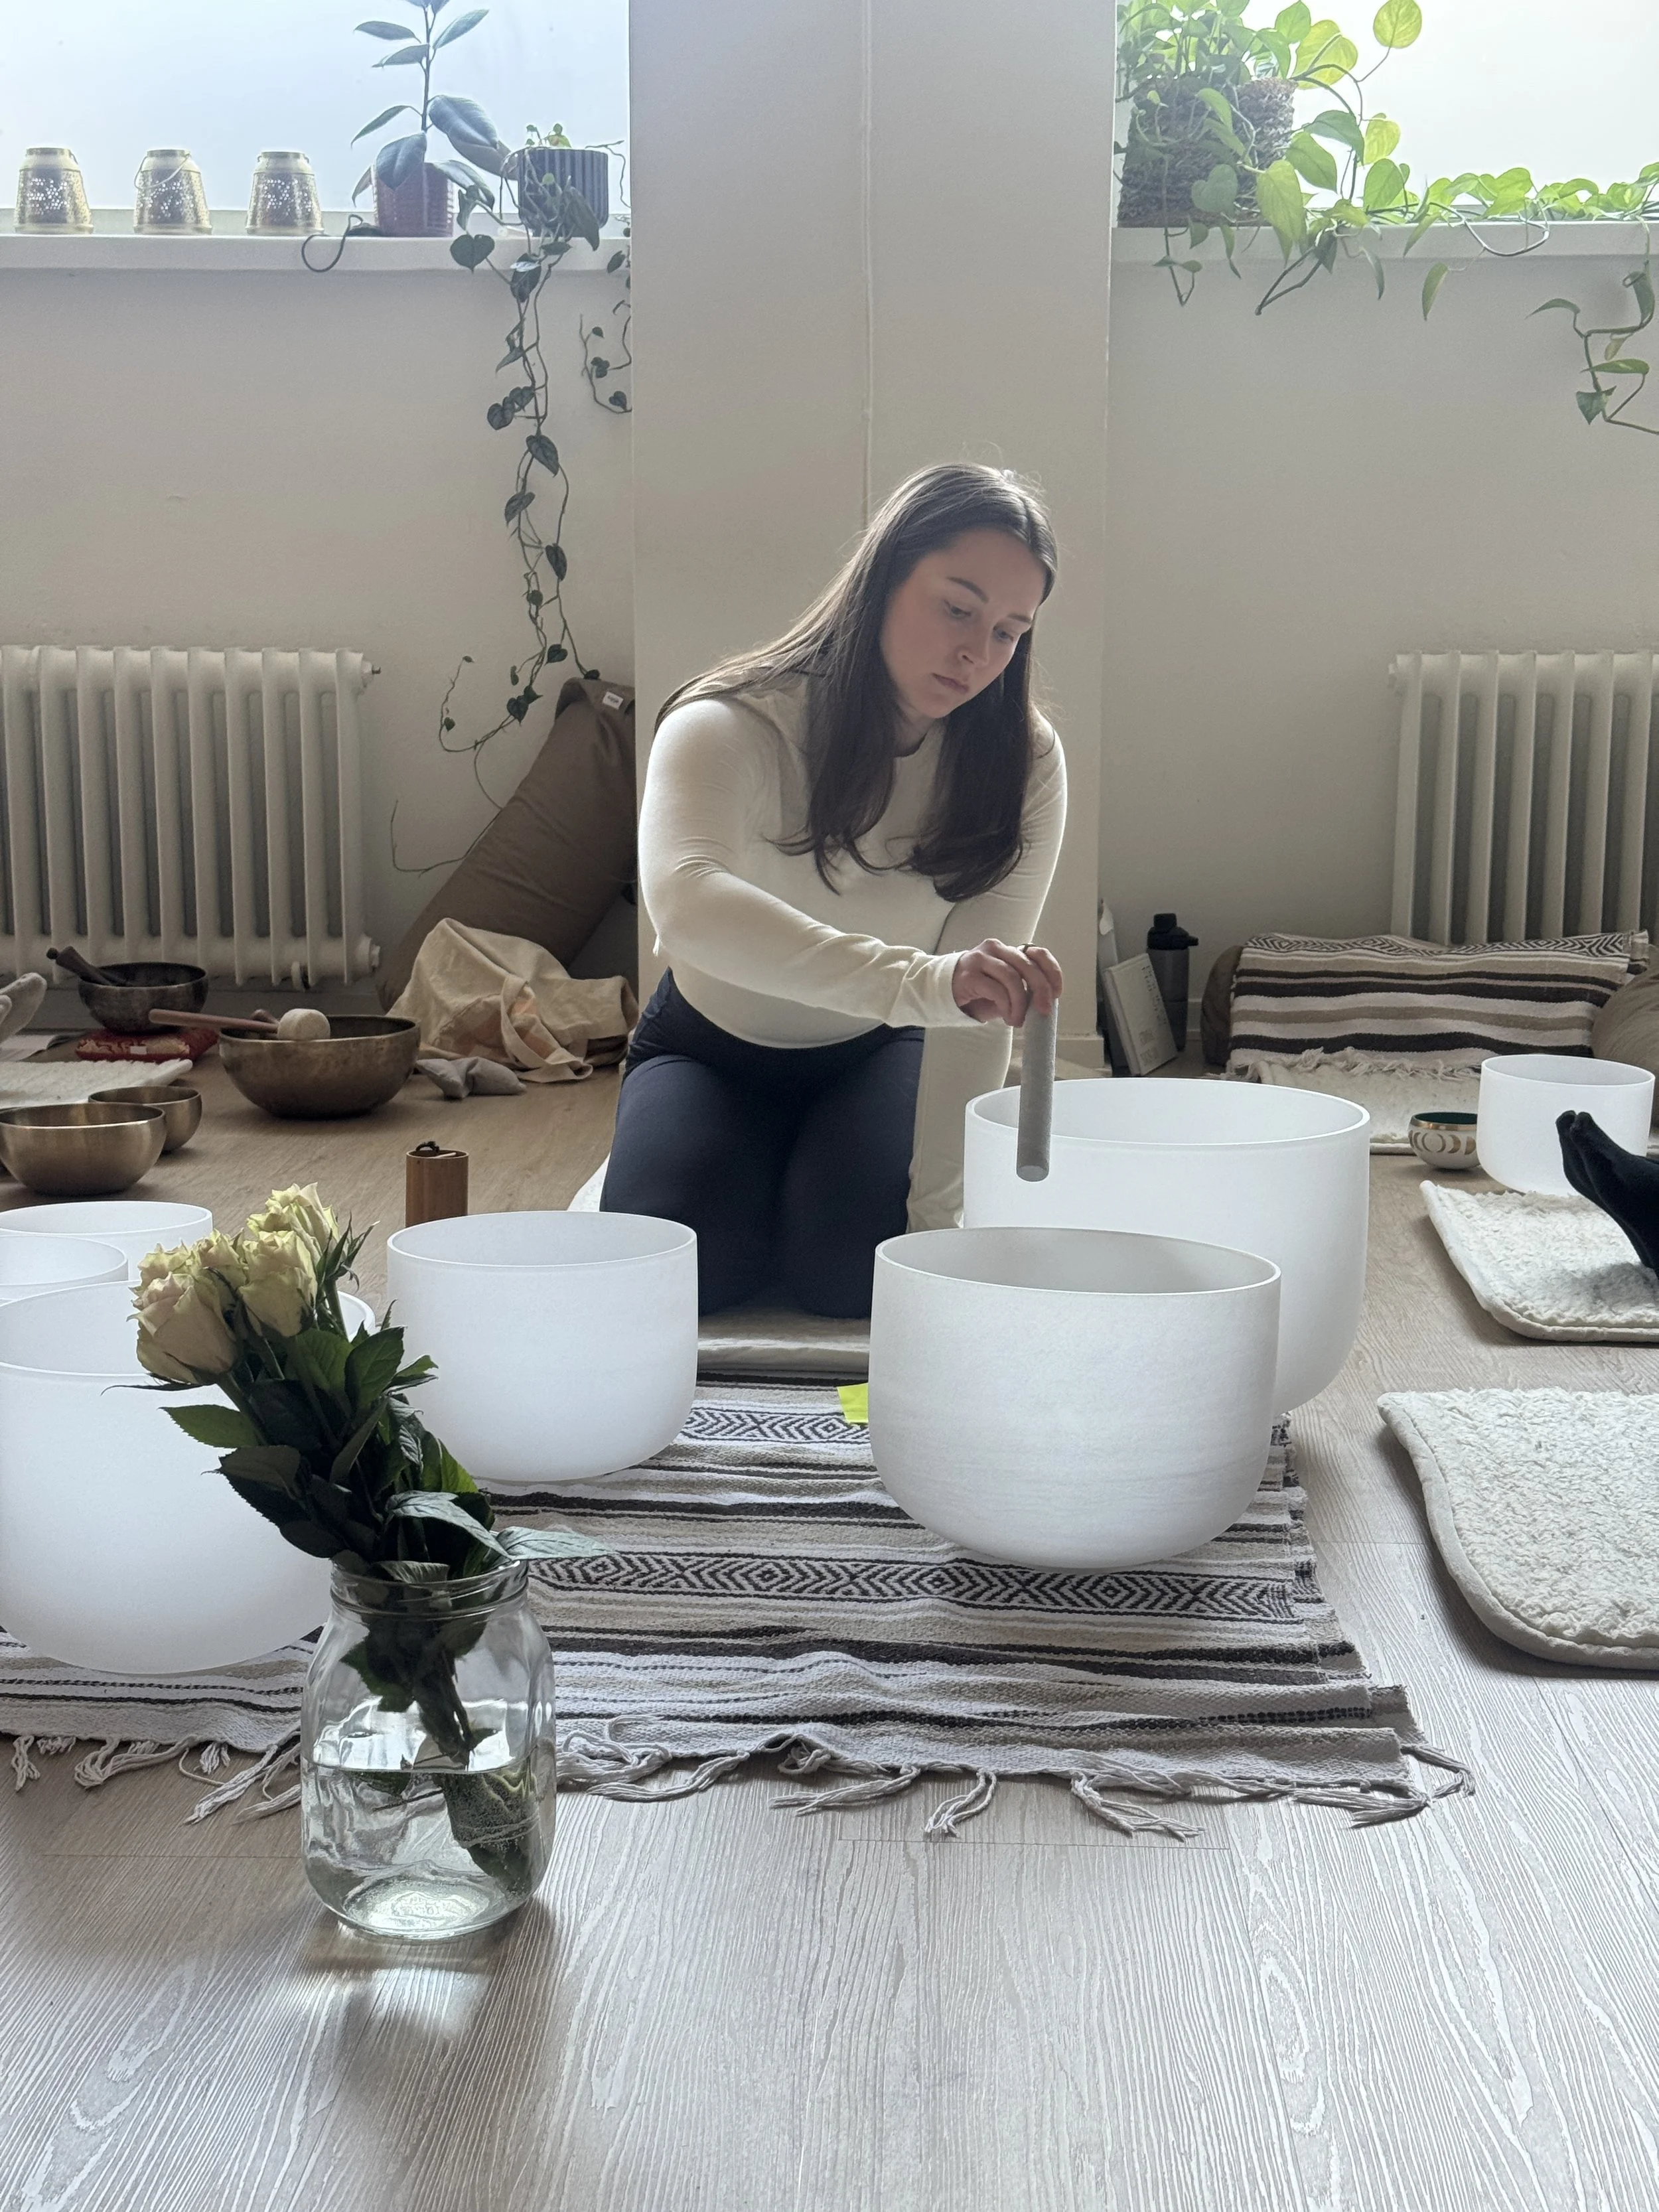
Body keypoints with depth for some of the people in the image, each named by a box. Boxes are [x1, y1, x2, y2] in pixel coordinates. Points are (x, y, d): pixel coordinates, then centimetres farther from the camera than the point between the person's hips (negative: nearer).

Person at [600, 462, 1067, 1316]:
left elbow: (978, 1003, -24)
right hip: (709, 1048, -1)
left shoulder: (1022, 761, -19)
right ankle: (759, 1181, 13)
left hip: (875, 1054, 1)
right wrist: (918, 982, -65)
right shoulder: (727, 728, -29)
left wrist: (940, 1214, -31)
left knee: (848, 1266, -25)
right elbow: (686, 902, -52)